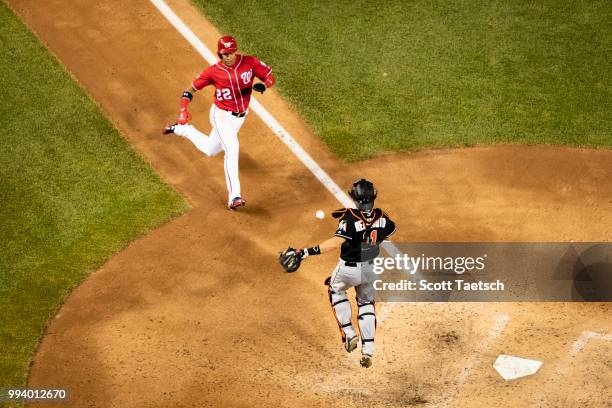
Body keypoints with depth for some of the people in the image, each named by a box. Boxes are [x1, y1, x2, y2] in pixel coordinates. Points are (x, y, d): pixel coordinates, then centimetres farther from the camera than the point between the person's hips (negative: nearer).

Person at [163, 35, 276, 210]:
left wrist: (262, 86, -30)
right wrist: (183, 109, -21)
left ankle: (182, 129, 47)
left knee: (210, 150, 21)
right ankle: (234, 197, -25)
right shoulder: (213, 71, -16)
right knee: (232, 148, -24)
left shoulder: (250, 62, -14)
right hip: (222, 116, -4)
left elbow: (271, 78, -7)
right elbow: (192, 89, -7)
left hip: (240, 116, 5)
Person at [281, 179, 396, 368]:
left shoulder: (350, 219, -28)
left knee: (335, 290, 29)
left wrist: (306, 252, -42)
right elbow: (391, 229, 11)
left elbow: (336, 242, -38)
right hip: (369, 269, 4)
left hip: (348, 269, -4)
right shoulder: (381, 217, -12)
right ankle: (368, 351, 17)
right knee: (366, 303, 24)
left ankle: (348, 333, 18)